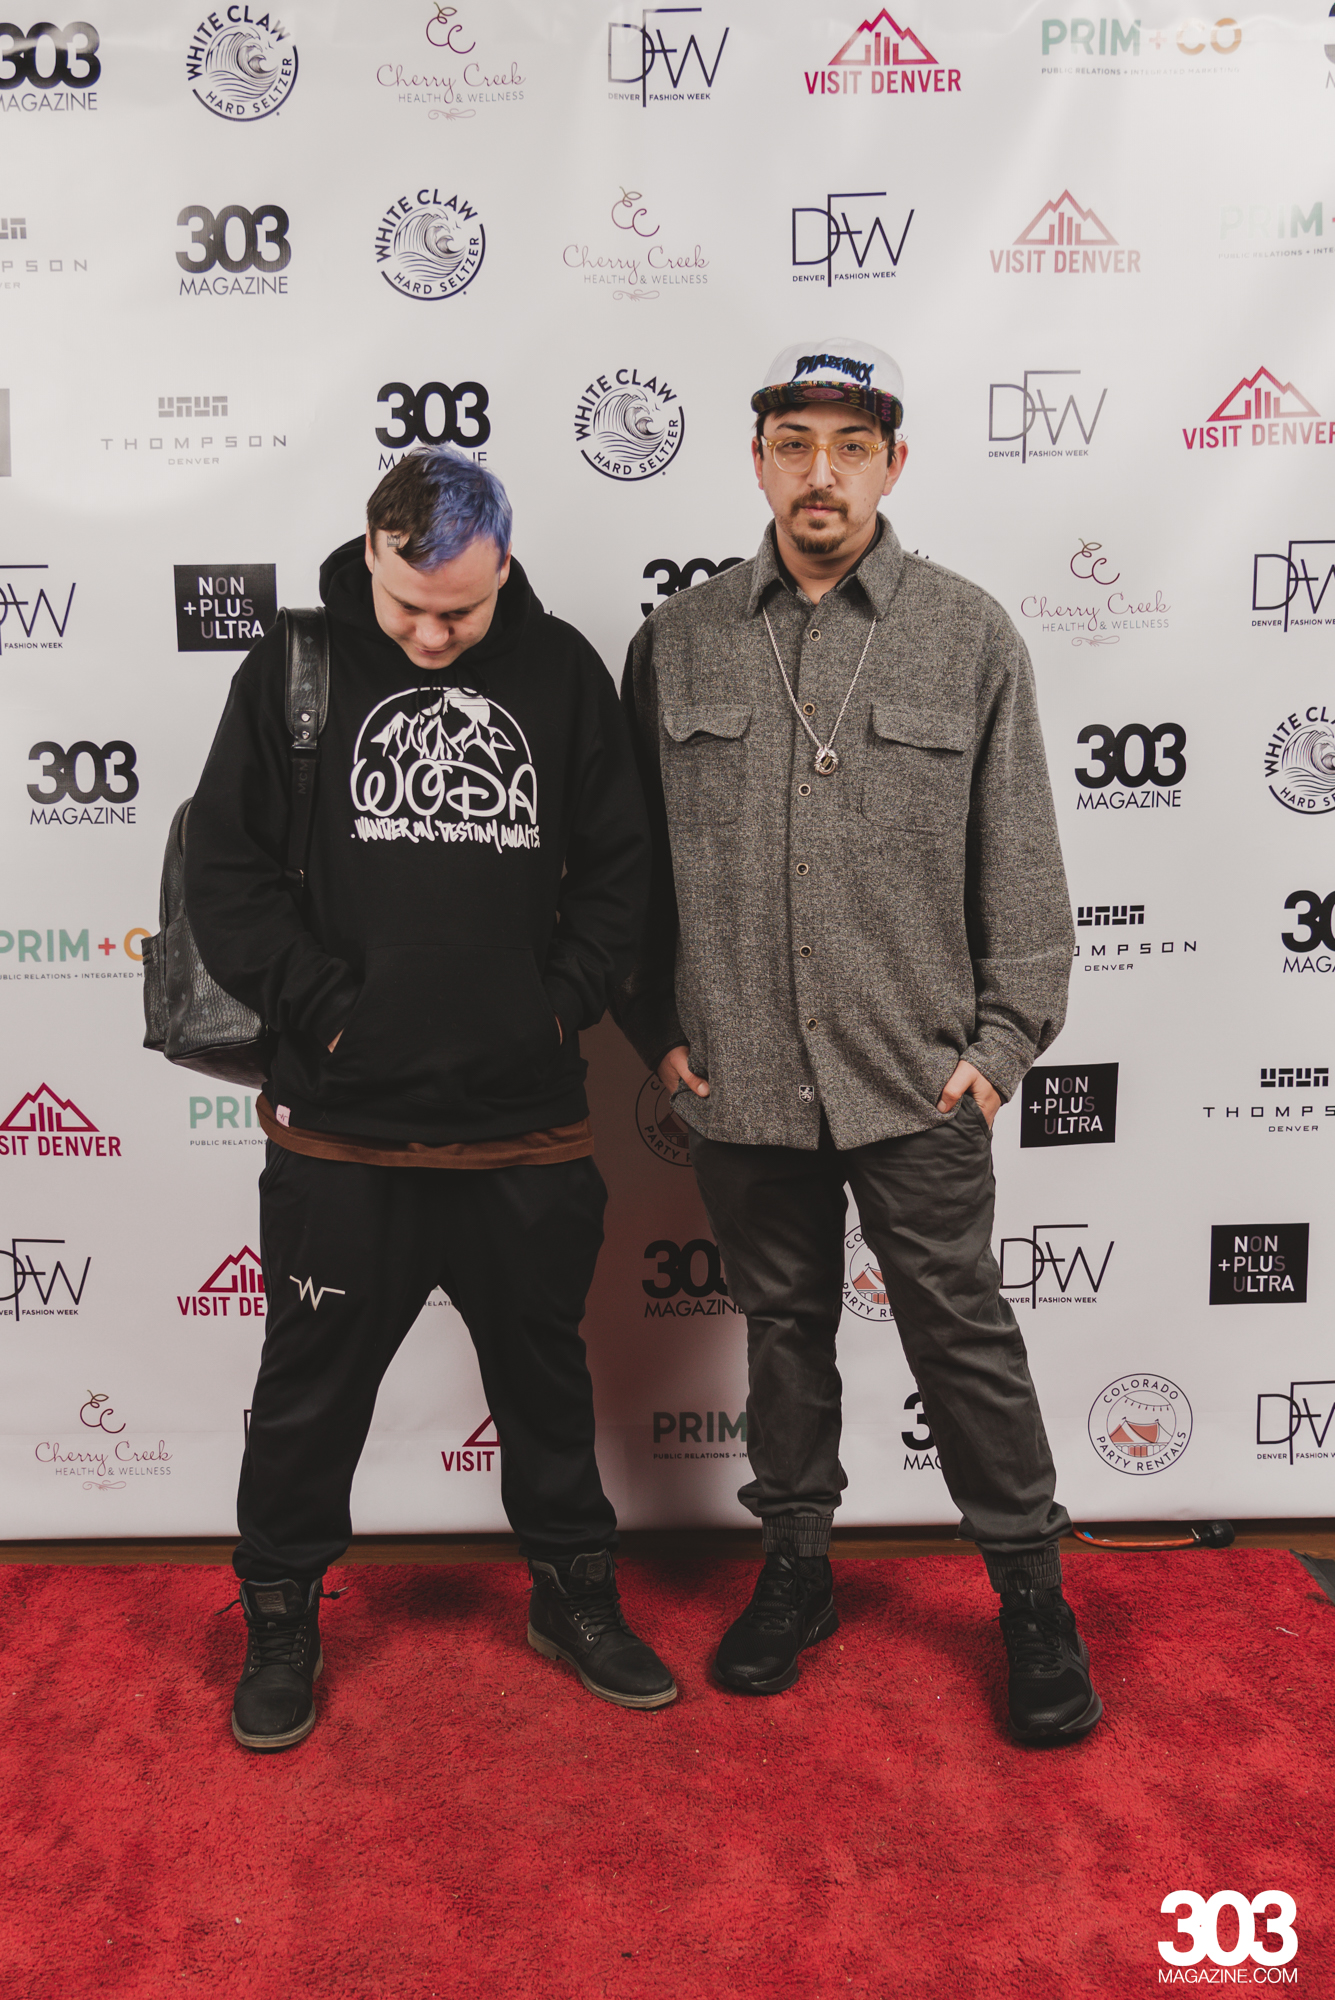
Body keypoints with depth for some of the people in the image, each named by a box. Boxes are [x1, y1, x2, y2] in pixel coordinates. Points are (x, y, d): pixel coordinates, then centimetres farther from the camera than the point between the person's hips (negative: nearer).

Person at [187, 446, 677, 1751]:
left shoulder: (562, 671, 2)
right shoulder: (294, 669, -2)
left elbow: (618, 863, 6)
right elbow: (225, 870, -3)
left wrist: (563, 1001, -3)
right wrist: (323, 1005, -10)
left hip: (528, 1127, 2)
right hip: (341, 1130, -1)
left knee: (547, 1377, 19)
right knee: (312, 1392, 13)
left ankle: (574, 1595, 39)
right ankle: (280, 1620, 35)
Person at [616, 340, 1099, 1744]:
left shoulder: (970, 636, 1)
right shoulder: (678, 642, 5)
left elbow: (1019, 863, 2)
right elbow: (632, 857, 9)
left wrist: (1004, 1038, -4)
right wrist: (656, 1025, 4)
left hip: (917, 1085, -1)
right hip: (740, 1084, 2)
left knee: (965, 1337, 7)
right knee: (783, 1329, 17)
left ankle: (1033, 1594, 27)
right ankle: (795, 1567, 36)